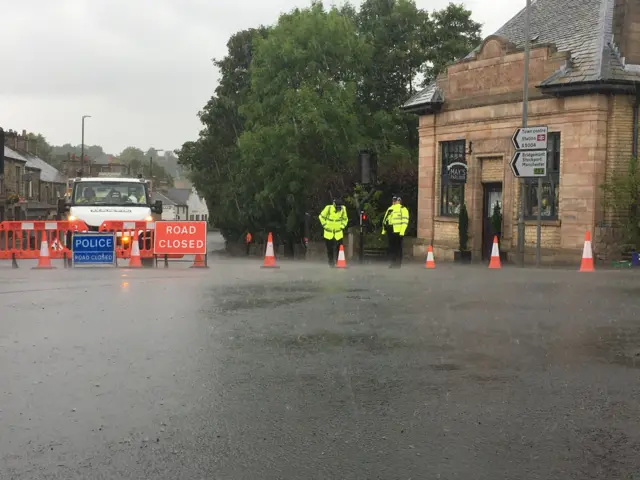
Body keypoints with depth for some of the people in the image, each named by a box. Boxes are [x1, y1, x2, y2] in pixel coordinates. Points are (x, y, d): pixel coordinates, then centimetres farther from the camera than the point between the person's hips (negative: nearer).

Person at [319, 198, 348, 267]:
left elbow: (345, 219, 14)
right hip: (328, 233, -1)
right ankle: (331, 263, 16)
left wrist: (342, 226, 3)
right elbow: (321, 217, 2)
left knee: (339, 248, -9)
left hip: (338, 233, 1)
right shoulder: (328, 208, -12)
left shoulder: (343, 209, -4)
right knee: (329, 249, 3)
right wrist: (325, 225, -2)